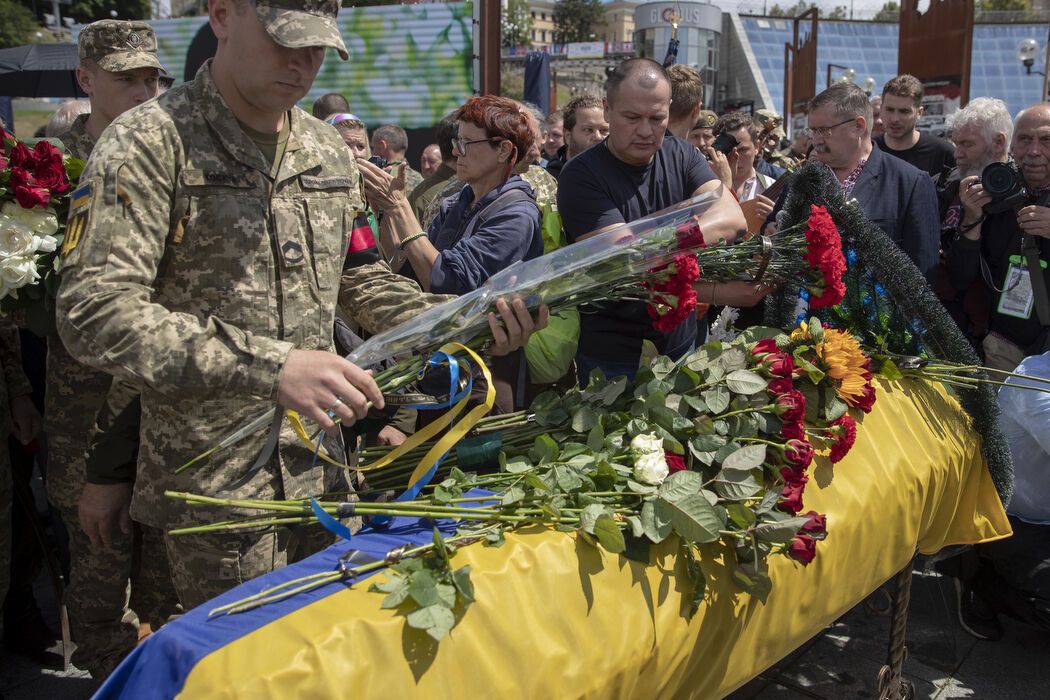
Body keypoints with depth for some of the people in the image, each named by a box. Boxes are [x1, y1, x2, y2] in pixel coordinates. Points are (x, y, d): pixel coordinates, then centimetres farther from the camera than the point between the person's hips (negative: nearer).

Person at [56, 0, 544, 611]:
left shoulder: (330, 150, 10)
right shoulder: (149, 143, -12)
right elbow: (95, 310, -23)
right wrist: (270, 367, -32)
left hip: (322, 466, 6)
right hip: (216, 485, -6)